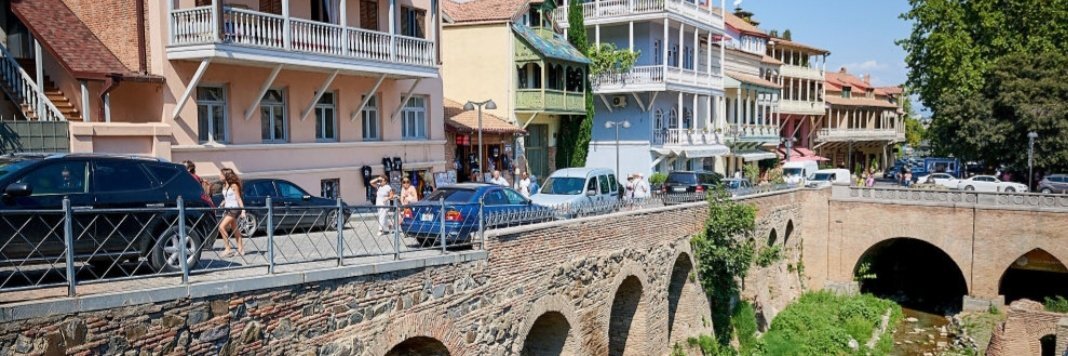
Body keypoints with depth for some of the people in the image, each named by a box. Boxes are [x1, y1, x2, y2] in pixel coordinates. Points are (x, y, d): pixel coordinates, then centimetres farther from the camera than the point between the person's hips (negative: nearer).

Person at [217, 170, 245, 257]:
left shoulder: (234, 186, -9)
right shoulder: (224, 186, 12)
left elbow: (239, 199, -9)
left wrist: (243, 210, -14)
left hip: (234, 209, -8)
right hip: (227, 209, 8)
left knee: (221, 227, -17)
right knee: (235, 230, 10)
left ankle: (227, 248, -14)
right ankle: (240, 249, 16)